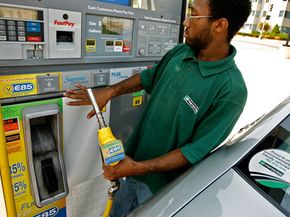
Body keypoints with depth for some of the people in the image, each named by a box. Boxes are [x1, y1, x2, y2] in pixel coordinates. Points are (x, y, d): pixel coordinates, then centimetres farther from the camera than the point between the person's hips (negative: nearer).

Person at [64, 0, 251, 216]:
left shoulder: (231, 90, -26)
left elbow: (197, 150, -22)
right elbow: (147, 78, 8)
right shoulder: (180, 52, -7)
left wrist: (140, 168, -25)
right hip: (133, 160, 6)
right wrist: (109, 91, -3)